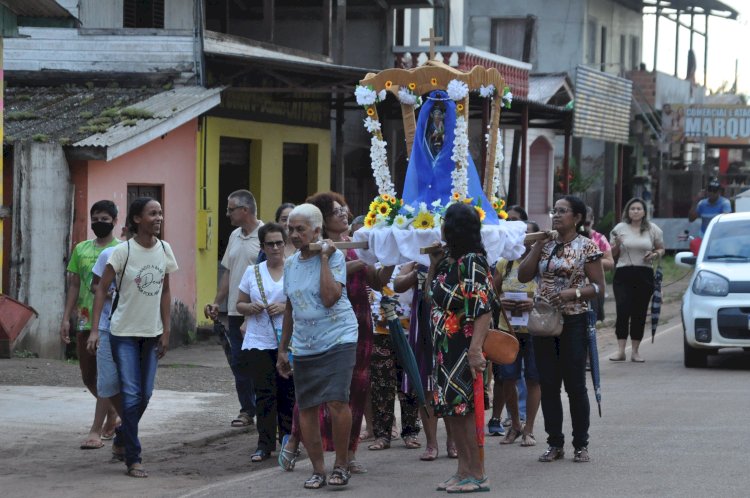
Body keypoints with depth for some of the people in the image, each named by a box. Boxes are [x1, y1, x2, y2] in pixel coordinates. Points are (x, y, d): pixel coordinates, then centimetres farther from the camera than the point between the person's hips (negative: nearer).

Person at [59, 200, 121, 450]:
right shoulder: (81, 249, 11)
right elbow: (74, 286, 13)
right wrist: (66, 318, 6)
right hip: (85, 321, 5)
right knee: (88, 376, 11)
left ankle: (96, 431, -8)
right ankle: (112, 412, 35)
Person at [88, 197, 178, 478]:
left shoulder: (164, 250, 2)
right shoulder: (123, 252, -13)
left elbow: (165, 292, 10)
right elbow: (102, 289, -9)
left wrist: (166, 331, 7)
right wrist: (94, 330, -15)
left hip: (152, 333, 5)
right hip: (124, 332, -5)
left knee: (145, 394, 9)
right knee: (131, 395, -8)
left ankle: (123, 436, 35)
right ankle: (133, 459, -3)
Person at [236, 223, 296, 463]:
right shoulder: (253, 272, 11)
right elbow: (240, 304, 16)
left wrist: (285, 307, -14)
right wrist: (250, 307, -6)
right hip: (258, 342, 1)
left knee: (287, 393, 2)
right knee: (264, 393, -3)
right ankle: (264, 445, 0)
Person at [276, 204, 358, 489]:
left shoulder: (334, 256, -6)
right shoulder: (290, 264, 12)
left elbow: (330, 297, -21)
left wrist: (324, 258, -17)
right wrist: (283, 349, 21)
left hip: (337, 340, -6)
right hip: (304, 347, 6)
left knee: (337, 401, -17)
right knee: (306, 408, 3)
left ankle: (341, 464, -2)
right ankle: (318, 470, 14)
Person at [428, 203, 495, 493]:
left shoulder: (472, 262, -16)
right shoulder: (448, 261, 12)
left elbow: (484, 308, -22)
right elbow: (431, 293, 26)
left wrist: (475, 349, -29)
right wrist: (433, 263, 13)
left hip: (464, 347, -9)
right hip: (445, 347, 9)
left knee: (464, 407, -6)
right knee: (449, 408, 12)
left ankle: (477, 474, 1)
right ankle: (463, 470, 19)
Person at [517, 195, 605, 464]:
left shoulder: (587, 247, -3)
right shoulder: (544, 244, 11)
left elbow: (599, 287, -5)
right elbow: (523, 276, 3)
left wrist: (571, 293, -20)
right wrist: (539, 245, -4)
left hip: (573, 322, -5)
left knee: (575, 384, -1)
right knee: (548, 384, 6)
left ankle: (581, 445, 8)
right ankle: (555, 444, 13)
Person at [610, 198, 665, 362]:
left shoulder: (653, 230, 8)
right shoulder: (620, 228, 6)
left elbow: (661, 249, 15)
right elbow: (612, 254, 11)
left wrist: (655, 255, -7)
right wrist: (617, 245, -10)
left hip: (644, 275, 1)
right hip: (623, 274, -1)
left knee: (639, 313, 4)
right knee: (622, 311, -11)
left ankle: (635, 351, 10)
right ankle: (620, 350, -10)